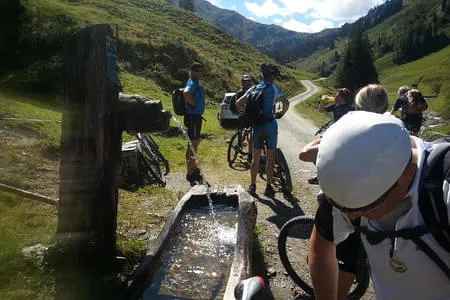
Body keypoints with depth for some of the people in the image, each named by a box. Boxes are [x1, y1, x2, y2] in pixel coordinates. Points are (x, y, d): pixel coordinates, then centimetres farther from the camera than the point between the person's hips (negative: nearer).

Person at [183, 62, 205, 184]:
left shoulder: (196, 83, 14)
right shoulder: (192, 83, -17)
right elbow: (186, 93, -39)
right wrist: (193, 103, -25)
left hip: (196, 116, 10)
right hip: (193, 116, -10)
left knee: (195, 142, 19)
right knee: (192, 144, -4)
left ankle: (193, 167, 33)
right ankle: (190, 173, 3)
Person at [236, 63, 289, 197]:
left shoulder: (253, 89, 7)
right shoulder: (274, 88, -2)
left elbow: (238, 103, 2)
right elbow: (286, 103, -15)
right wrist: (281, 113, 3)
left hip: (256, 125, 3)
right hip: (270, 124, -3)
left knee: (255, 157, 11)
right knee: (270, 157, 5)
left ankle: (252, 186, 15)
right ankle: (268, 187, 8)